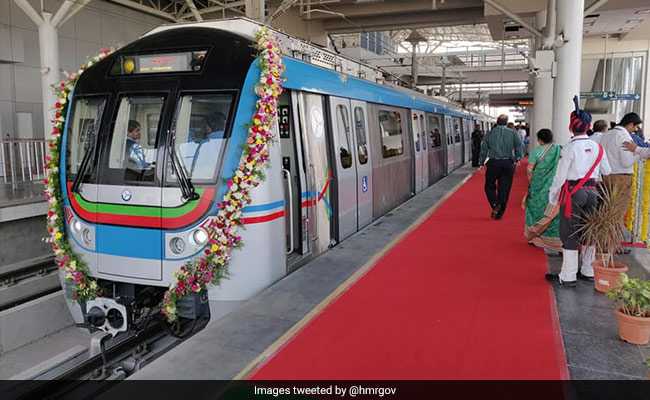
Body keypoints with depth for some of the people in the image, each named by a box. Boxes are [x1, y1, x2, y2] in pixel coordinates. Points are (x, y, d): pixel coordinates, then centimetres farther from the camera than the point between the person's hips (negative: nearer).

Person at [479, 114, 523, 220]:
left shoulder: (490, 133, 5)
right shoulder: (512, 133, 5)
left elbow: (484, 149, 4)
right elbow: (519, 146, -1)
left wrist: (482, 163, 9)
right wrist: (517, 159, 7)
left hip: (493, 163, -1)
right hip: (508, 163, 1)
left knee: (489, 186, 13)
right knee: (504, 189, 7)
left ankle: (495, 205, -8)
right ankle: (499, 213, 11)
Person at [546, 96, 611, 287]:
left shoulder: (570, 148, -12)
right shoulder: (597, 147, 4)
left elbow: (560, 176, -12)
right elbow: (607, 172, 12)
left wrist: (552, 200, -4)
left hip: (573, 193, -6)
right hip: (591, 191, 6)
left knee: (569, 234, 0)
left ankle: (568, 277, 4)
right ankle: (588, 271, 26)